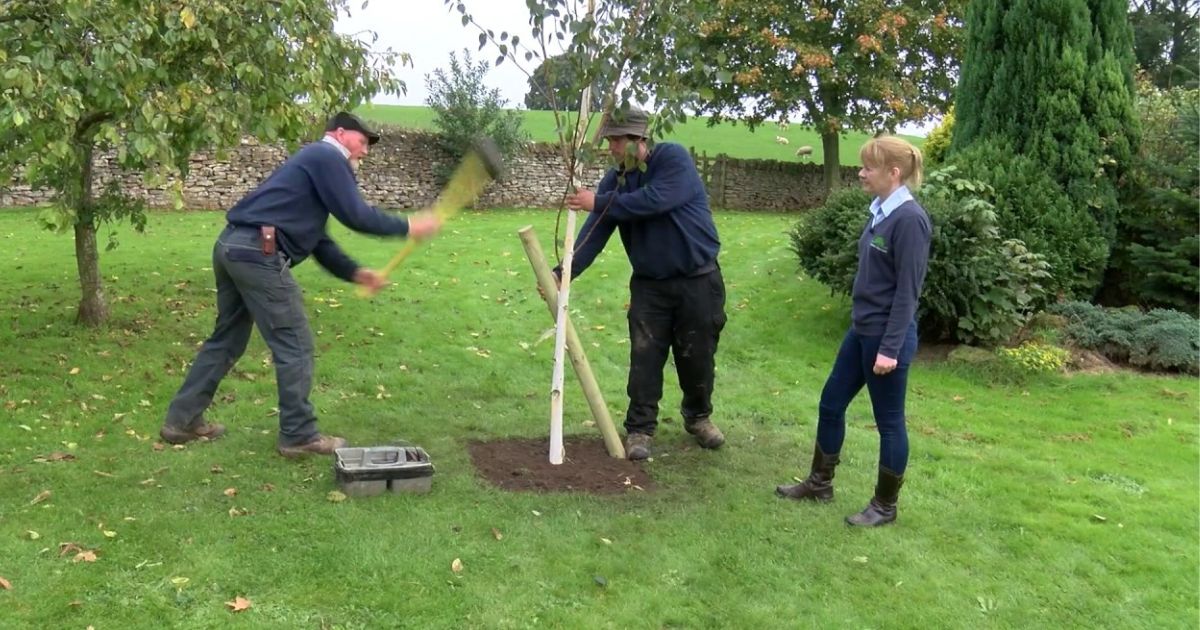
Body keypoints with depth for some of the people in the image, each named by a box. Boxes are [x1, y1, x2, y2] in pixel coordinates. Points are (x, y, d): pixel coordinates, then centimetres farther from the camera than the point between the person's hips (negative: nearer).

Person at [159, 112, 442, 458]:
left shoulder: (316, 162, 28)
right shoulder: (328, 158, -2)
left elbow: (318, 240, 25)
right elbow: (355, 216, -10)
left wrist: (355, 272, 17)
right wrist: (407, 227, 1)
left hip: (232, 246, 10)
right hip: (258, 253, -10)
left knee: (227, 339, 20)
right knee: (295, 345, -1)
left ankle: (181, 419, 28)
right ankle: (299, 435, 6)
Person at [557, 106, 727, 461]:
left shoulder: (673, 159, -14)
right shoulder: (615, 180, 0)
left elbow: (655, 200, -30)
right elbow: (594, 233, -8)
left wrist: (599, 203, -25)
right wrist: (565, 271, -22)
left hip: (698, 280, -3)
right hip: (649, 283, 3)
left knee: (697, 356, 8)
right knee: (645, 358, -2)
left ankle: (698, 417, 32)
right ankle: (639, 429, 10)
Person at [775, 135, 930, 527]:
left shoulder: (909, 219, -19)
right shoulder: (880, 212, 7)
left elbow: (908, 290, -19)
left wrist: (891, 347, -20)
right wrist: (866, 331, 20)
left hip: (887, 337, -9)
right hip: (861, 331, 9)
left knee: (888, 420, 6)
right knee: (831, 403, 16)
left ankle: (885, 506, 22)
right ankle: (820, 483, 32)